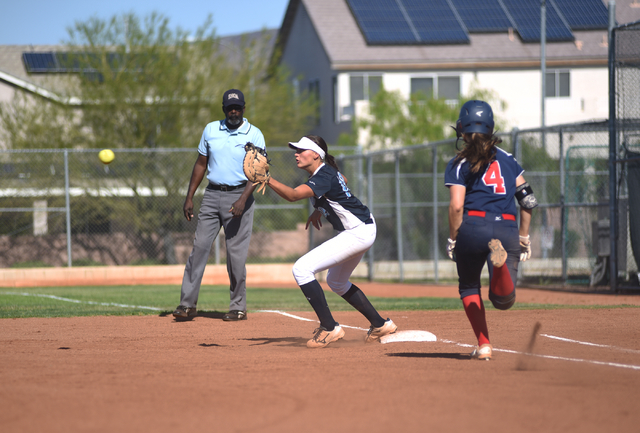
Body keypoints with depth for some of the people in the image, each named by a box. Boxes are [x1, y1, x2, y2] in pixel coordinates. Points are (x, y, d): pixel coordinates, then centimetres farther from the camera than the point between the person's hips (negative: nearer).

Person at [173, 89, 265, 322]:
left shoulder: (254, 135, -3)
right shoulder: (211, 130, 9)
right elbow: (201, 164, 15)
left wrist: (242, 200, -20)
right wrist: (189, 197, 8)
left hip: (239, 195, -3)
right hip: (212, 195, 3)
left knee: (236, 254, -4)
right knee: (199, 247, -3)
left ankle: (238, 307, 6)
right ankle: (188, 304, -1)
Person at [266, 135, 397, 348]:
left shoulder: (324, 177, -23)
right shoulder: (327, 171, 6)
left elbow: (293, 195, -39)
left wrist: (267, 179, -52)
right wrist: (319, 209, 22)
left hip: (358, 233, -11)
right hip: (363, 229, 11)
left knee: (302, 269, -19)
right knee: (337, 282, 28)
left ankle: (329, 328, -17)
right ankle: (381, 325, 34)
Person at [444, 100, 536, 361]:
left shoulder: (459, 163, 6)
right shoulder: (507, 159, 19)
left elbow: (457, 206, -6)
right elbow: (528, 199, 14)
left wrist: (452, 240, 4)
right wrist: (524, 238, 21)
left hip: (473, 227, -2)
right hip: (507, 229, 2)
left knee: (469, 287, 21)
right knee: (503, 299, -4)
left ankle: (483, 344, 8)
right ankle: (500, 262, -35)